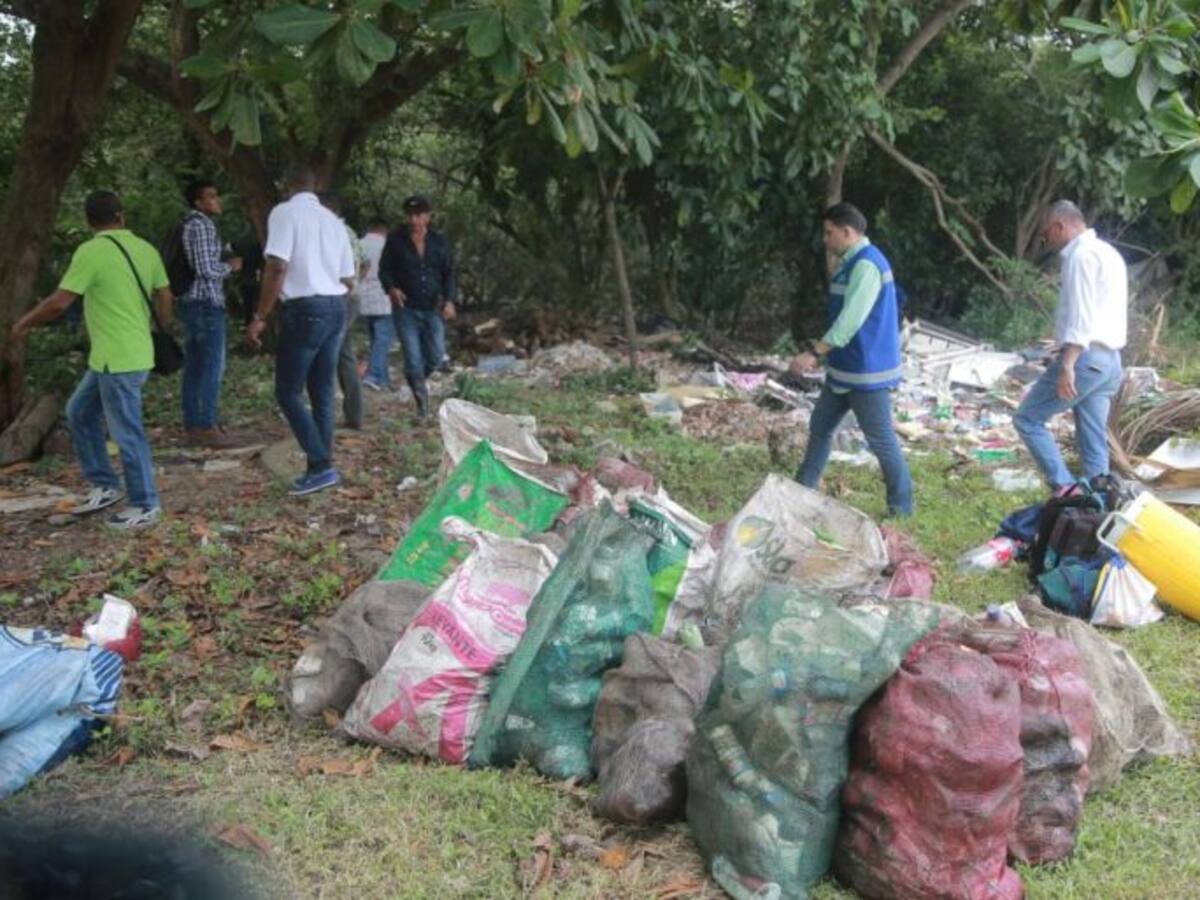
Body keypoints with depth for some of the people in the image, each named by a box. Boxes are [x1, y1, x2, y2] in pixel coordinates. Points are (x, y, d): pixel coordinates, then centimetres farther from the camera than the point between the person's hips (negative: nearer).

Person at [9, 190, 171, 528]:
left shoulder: (91, 251, -14)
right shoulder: (146, 249, 6)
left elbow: (59, 302, -15)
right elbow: (165, 298, 9)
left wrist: (25, 322, 2)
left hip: (119, 359, -8)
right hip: (115, 356, 8)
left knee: (126, 433, 1)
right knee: (79, 412, 21)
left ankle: (146, 506, 11)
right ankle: (106, 485, 26)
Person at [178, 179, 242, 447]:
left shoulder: (188, 225, 18)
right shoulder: (202, 225, -12)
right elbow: (206, 269, -19)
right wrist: (230, 267, -3)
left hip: (193, 302, 10)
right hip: (207, 303, -10)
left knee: (194, 367, 9)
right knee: (213, 366, -8)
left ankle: (193, 425, 12)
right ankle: (207, 426, -9)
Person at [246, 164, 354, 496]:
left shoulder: (285, 212, -6)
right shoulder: (333, 219, 15)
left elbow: (277, 267, -17)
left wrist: (260, 316, -13)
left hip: (305, 309, -7)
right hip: (337, 308, 7)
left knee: (288, 391, 1)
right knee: (322, 392, 12)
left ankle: (321, 466, -5)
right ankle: (320, 468, 16)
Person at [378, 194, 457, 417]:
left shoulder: (439, 241, 6)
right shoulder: (396, 240, 0)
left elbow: (448, 273, 8)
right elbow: (384, 269, 4)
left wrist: (449, 300, -7)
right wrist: (391, 288, -17)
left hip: (432, 309, 2)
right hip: (406, 308, -2)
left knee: (436, 355, 0)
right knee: (412, 357, -8)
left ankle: (419, 381, 32)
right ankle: (421, 398, 9)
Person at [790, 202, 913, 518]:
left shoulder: (867, 265, -21)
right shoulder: (853, 263, 11)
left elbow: (850, 320, -28)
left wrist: (814, 354, -30)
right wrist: (822, 355, 23)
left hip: (867, 369, -10)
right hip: (845, 367, 10)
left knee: (880, 438, 0)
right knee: (820, 424, 16)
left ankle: (901, 507, 11)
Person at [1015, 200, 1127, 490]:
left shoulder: (1081, 255, -9)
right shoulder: (1108, 253, 22)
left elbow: (1080, 316, -19)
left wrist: (1067, 365, -24)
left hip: (1085, 357, -10)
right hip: (1110, 360, 10)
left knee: (1027, 418, -2)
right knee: (1094, 443, 8)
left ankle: (1064, 487, -9)